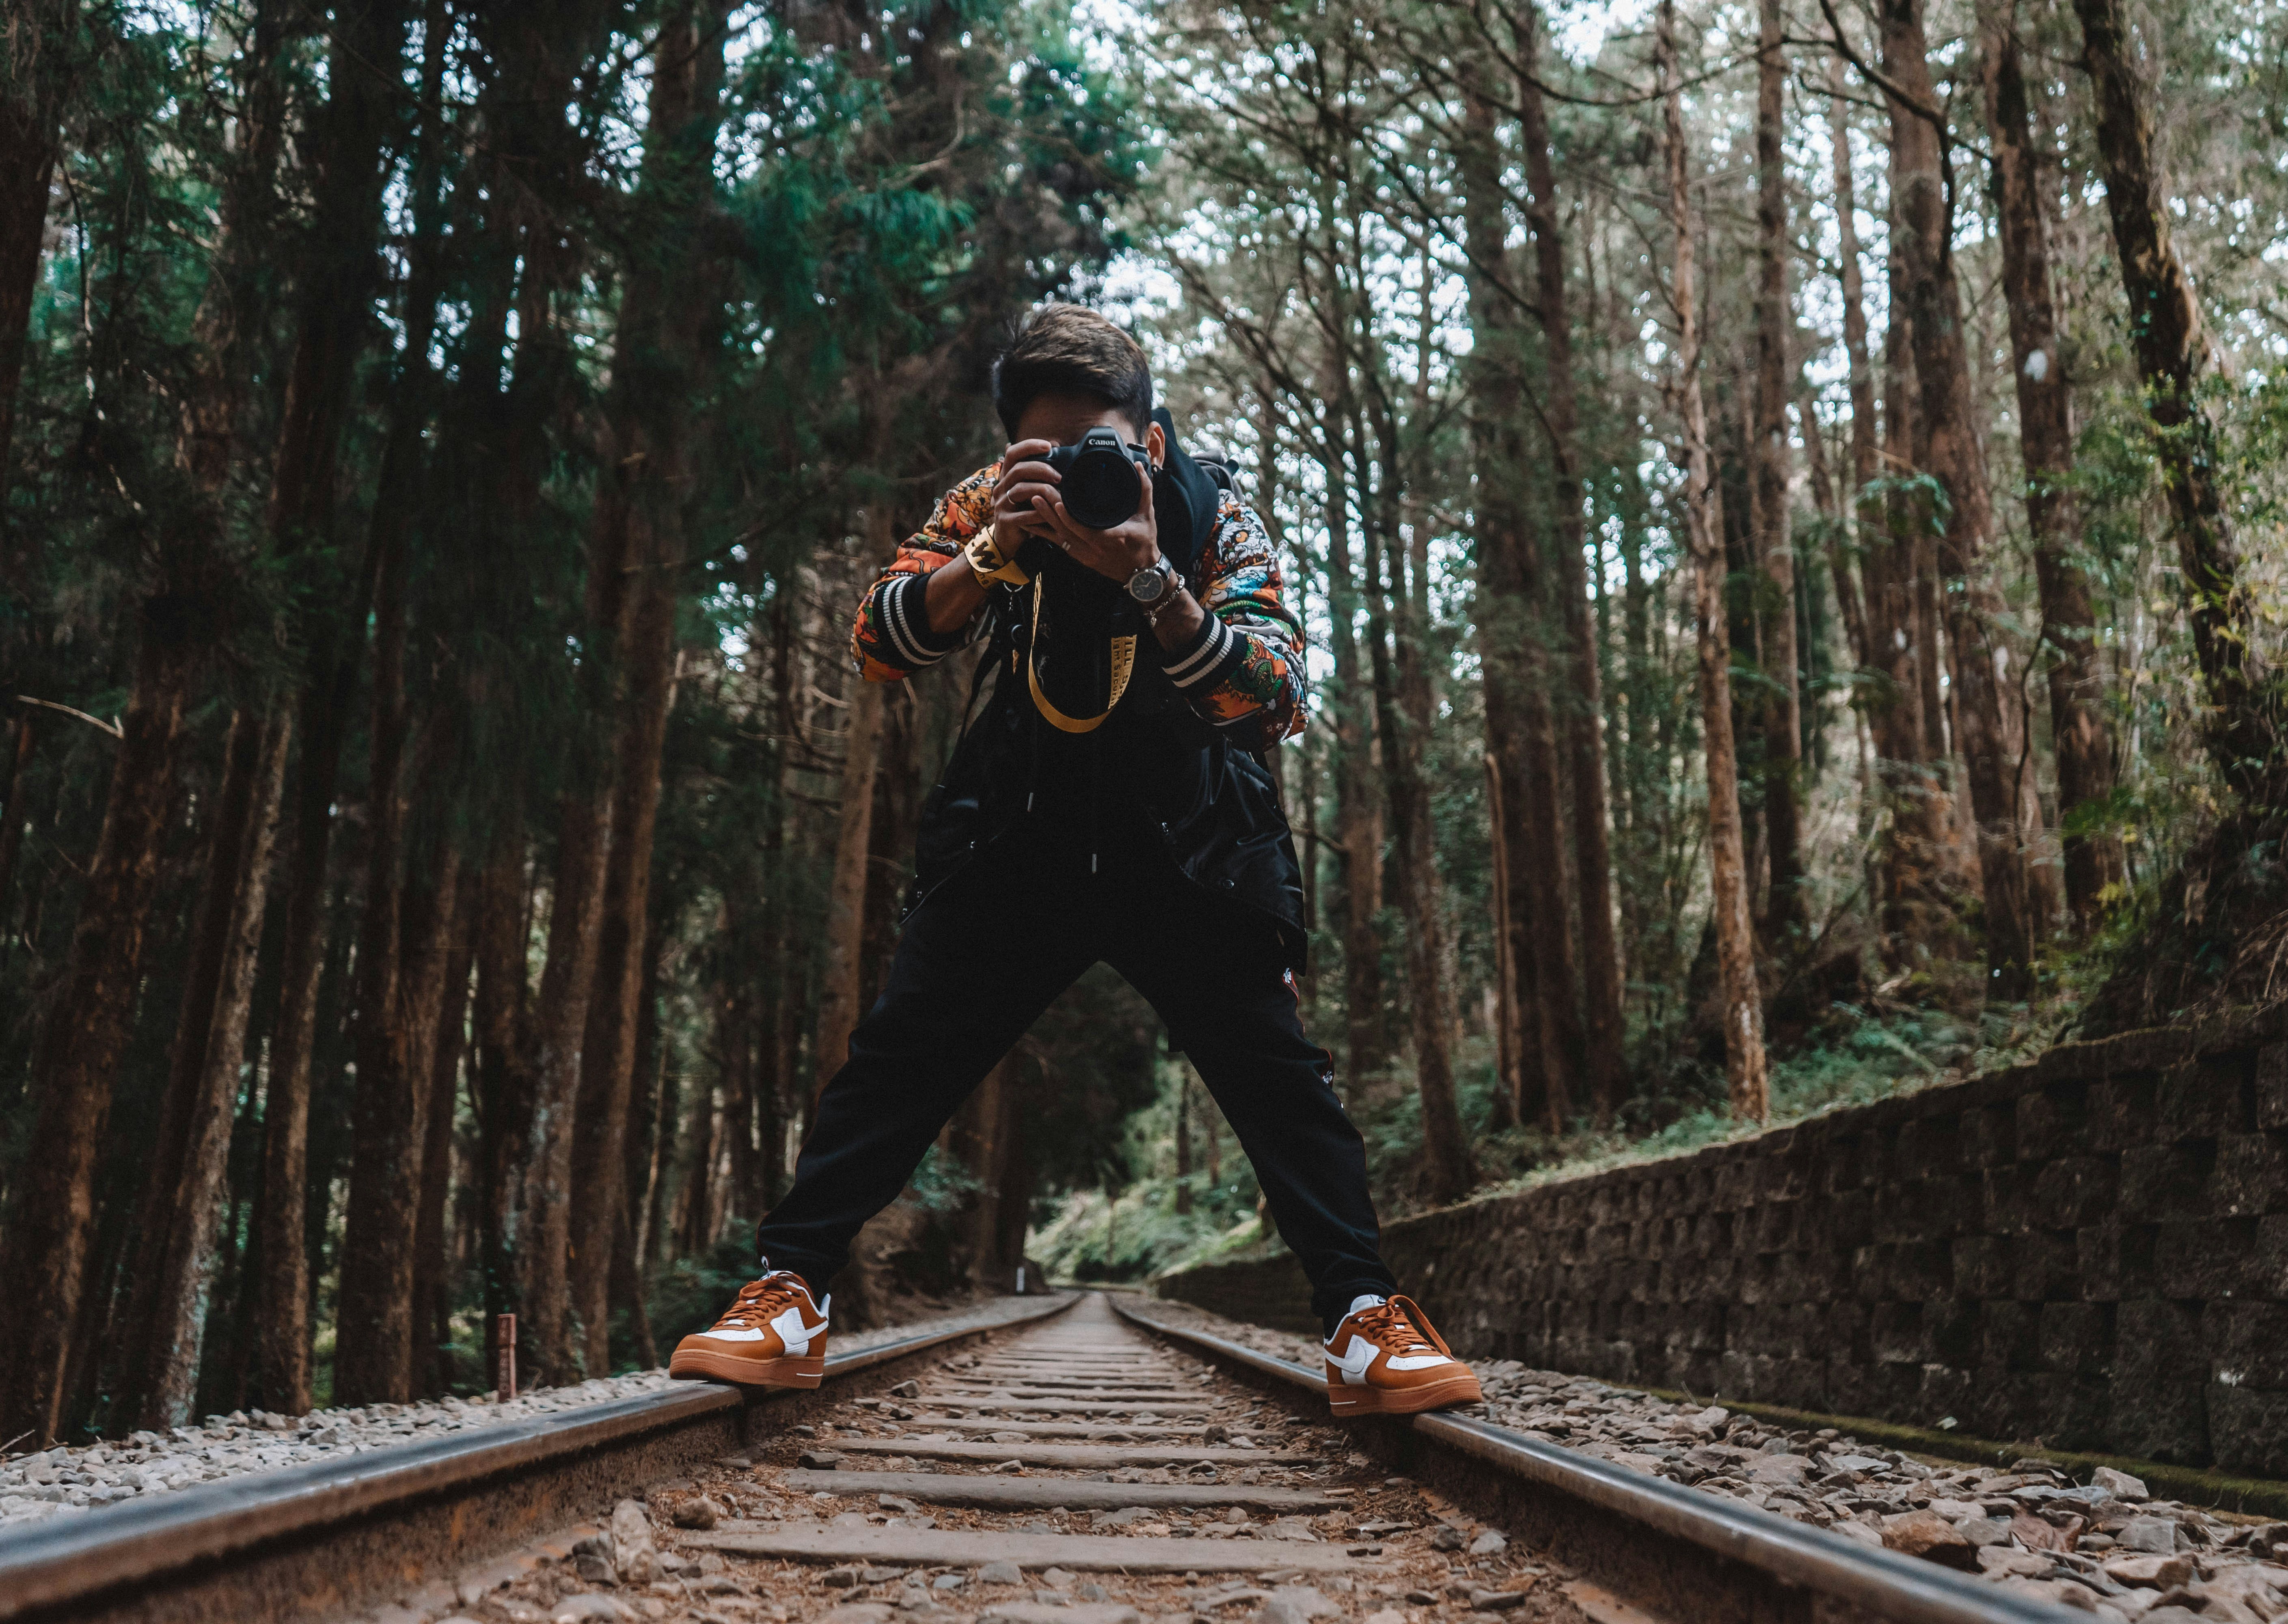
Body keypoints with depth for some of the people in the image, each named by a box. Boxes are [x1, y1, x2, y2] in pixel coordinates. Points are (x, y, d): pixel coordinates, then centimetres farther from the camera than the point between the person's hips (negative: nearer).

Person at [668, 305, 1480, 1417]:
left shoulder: (1216, 522, -11)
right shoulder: (991, 503, -5)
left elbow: (1276, 701, -24)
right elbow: (879, 647, -14)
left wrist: (1147, 578, -37)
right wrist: (989, 556, -32)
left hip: (1186, 853, -1)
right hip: (1020, 839, 1)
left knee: (1278, 1070, -9)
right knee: (899, 1052, -7)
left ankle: (1366, 1324, -1)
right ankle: (787, 1302, 2)